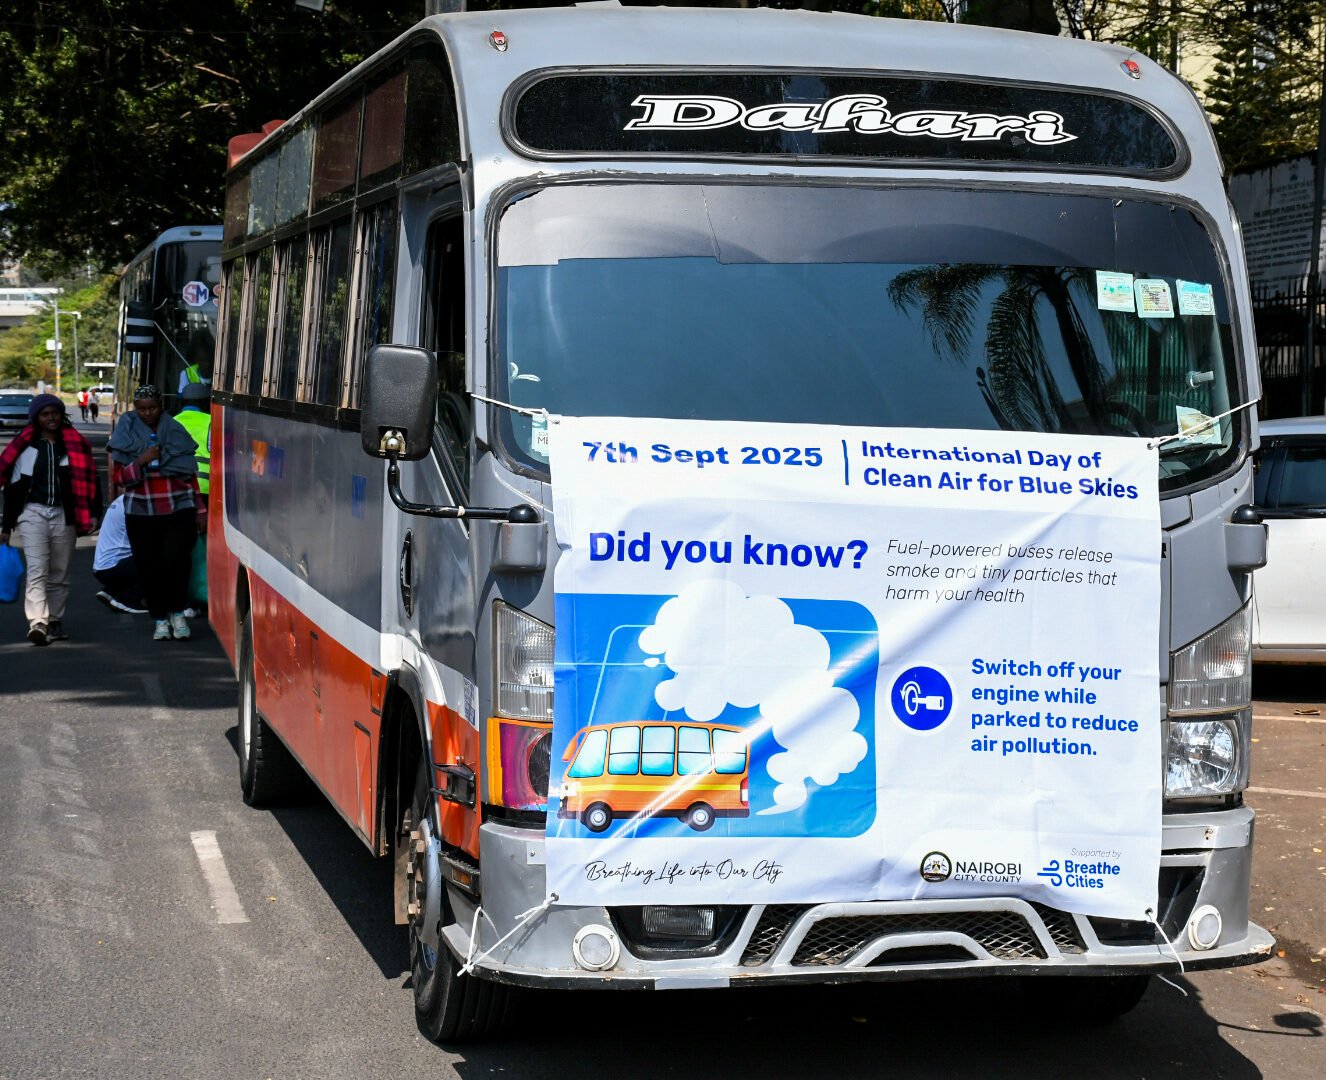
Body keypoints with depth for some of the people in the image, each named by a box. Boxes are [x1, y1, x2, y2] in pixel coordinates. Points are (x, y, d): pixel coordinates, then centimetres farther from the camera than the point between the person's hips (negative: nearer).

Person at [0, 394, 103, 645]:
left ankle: (55, 622, 18)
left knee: (60, 574, 8)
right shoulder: (24, 446, 5)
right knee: (37, 570, -14)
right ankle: (37, 624, -24)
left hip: (64, 515, 2)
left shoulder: (76, 445, 8)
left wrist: (93, 513, -4)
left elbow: (89, 480, 8)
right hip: (33, 513, -2)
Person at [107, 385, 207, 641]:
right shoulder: (127, 435, 5)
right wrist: (141, 462, -15)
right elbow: (120, 478, 2)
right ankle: (160, 620, 11)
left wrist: (200, 510, 10)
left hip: (178, 510, 0)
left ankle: (178, 613, 4)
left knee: (176, 561, -14)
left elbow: (190, 475, 12)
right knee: (150, 568, -1)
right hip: (141, 513, 1)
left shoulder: (175, 431, 7)